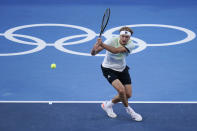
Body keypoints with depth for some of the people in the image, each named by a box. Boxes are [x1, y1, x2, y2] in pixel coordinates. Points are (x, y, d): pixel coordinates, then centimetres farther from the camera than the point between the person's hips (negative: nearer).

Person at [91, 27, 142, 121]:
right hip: (109, 69, -4)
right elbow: (93, 53, -30)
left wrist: (102, 44, -54)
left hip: (122, 69, 4)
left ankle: (108, 105, 27)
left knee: (128, 95, 4)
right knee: (121, 90, -23)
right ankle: (129, 110, 4)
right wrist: (94, 49, -55)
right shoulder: (112, 41, -26)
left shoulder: (131, 45, -21)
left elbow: (115, 50, -41)